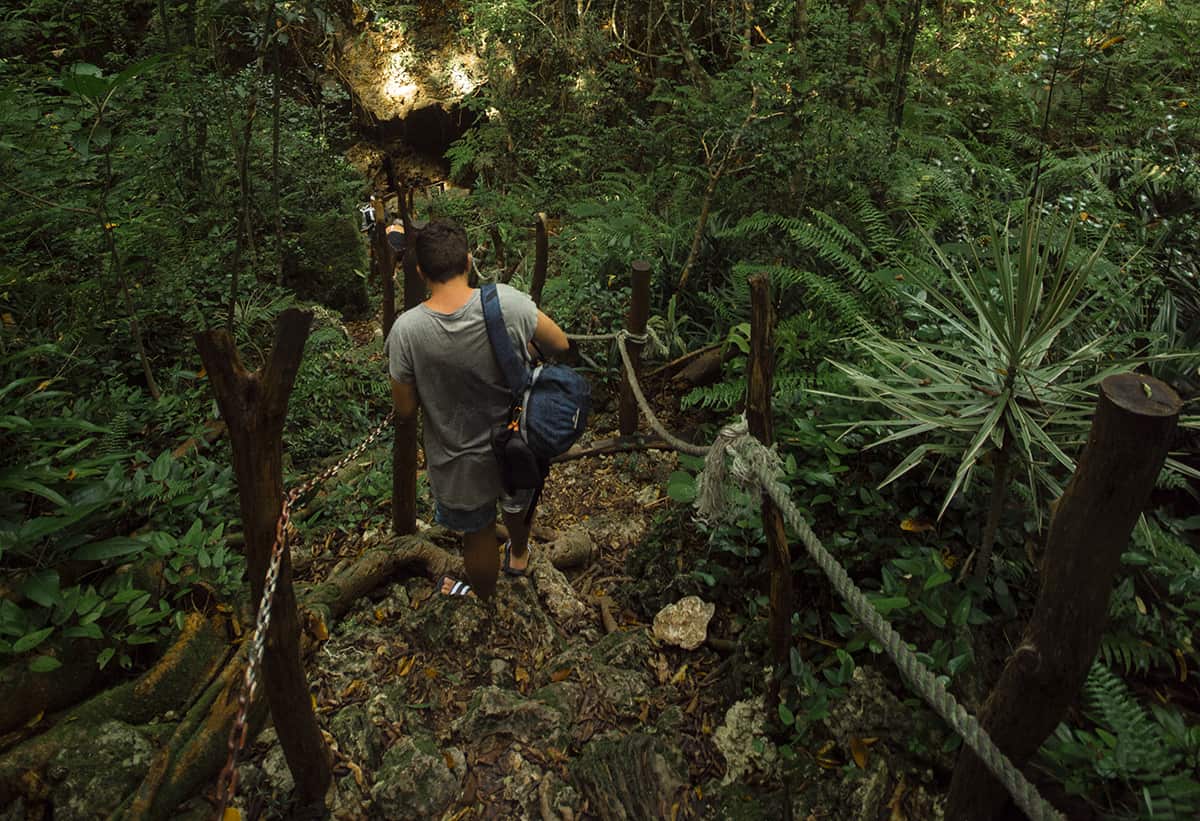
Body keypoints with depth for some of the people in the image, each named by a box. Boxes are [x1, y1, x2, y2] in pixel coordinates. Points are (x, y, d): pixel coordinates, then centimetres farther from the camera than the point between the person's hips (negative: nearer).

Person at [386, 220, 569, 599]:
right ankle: (518, 555, 66)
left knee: (477, 532, 26)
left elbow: (405, 411, -14)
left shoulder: (406, 330, -25)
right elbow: (560, 346, -8)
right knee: (518, 501, 35)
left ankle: (484, 600, 54)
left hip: (461, 461, -2)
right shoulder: (507, 302, -23)